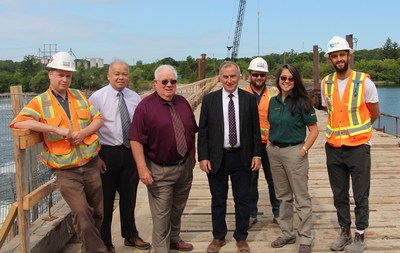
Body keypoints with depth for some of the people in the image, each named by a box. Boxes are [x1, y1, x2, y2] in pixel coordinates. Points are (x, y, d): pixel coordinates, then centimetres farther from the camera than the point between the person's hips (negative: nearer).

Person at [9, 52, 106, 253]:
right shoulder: (40, 102, -4)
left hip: (91, 165, 4)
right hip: (66, 172, -4)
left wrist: (84, 132, -12)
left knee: (97, 213, 14)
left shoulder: (79, 96, 9)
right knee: (82, 214, -15)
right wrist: (56, 129, -24)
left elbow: (98, 119, 10)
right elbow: (19, 122, -19)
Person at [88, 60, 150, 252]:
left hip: (131, 153, 4)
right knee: (105, 199, 6)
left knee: (129, 197, 17)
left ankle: (130, 235, 36)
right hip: (107, 153, -4)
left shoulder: (135, 98, 4)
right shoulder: (97, 97, -8)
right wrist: (94, 154, -10)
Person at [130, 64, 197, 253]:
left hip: (184, 166, 6)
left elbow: (191, 132, 13)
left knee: (178, 208, 21)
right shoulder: (145, 106, -13)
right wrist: (142, 168, -21)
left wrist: (192, 157, 12)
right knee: (161, 214, 4)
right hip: (160, 170, -6)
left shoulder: (183, 102, 5)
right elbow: (136, 140, -17)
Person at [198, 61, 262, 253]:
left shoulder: (249, 99, 1)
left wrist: (257, 154, -2)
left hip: (242, 157, 0)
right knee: (218, 200, 12)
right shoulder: (209, 100, -1)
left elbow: (255, 129, 3)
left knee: (242, 199, 10)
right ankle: (218, 237, 29)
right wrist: (203, 157, -6)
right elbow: (202, 131, -1)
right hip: (216, 157, 0)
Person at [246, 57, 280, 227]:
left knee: (273, 179, 9)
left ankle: (277, 213, 23)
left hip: (271, 144, 0)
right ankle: (251, 214, 22)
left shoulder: (275, 93, 1)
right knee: (250, 180, 9)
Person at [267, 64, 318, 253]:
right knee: (283, 196, 15)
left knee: (301, 198, 2)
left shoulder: (301, 102, -8)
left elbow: (314, 130, -8)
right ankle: (287, 234, 29)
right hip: (274, 152, 6)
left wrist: (303, 151, -13)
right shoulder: (274, 101, 8)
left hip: (294, 151, -5)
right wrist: (269, 146, 7)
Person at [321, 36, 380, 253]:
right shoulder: (326, 84, 3)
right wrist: (339, 130, 12)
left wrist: (355, 130, 11)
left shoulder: (364, 82, -8)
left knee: (360, 196, 4)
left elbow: (374, 113, 4)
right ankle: (344, 232, 28)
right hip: (333, 147, 4)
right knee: (339, 195, 13)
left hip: (358, 147, -4)